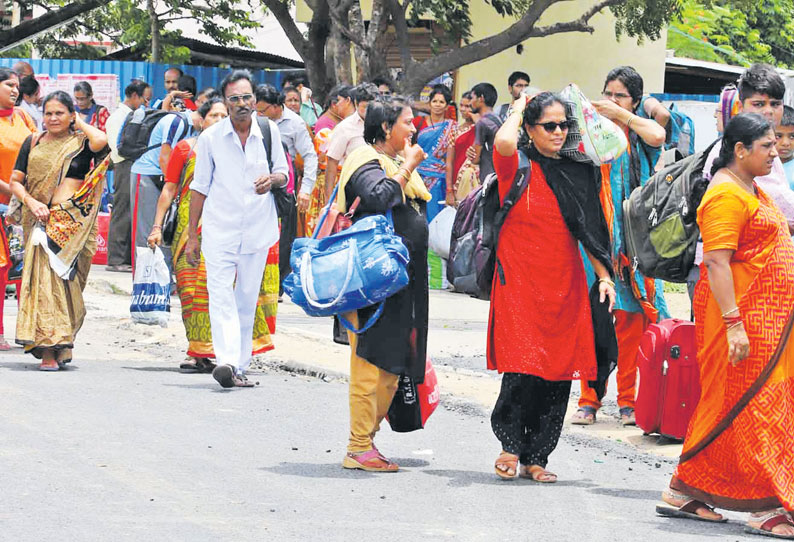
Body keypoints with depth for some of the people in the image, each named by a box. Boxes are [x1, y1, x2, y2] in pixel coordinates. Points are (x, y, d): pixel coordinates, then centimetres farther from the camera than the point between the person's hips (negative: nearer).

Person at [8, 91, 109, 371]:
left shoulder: (80, 143, 4)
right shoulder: (32, 144, 13)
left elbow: (101, 141, -20)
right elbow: (15, 181, 12)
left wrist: (79, 122, -2)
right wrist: (31, 202, -7)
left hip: (73, 220, -2)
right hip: (42, 219, 2)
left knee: (62, 275, -9)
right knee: (44, 276, -8)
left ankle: (57, 347, -3)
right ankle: (49, 350, -6)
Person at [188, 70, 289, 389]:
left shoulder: (269, 132, 4)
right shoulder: (210, 138, 1)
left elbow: (283, 173, 13)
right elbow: (200, 187, 7)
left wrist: (273, 178, -13)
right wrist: (192, 235, 6)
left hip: (258, 228, 2)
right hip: (219, 228, -2)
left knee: (248, 298, 5)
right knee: (221, 293, -16)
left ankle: (239, 366, 12)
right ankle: (226, 360, -28)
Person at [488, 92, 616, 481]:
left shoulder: (578, 172, 13)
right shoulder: (519, 167, -2)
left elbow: (589, 231, 17)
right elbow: (503, 141, -25)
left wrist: (604, 275, 8)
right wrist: (519, 107, -6)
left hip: (565, 285, 4)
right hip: (520, 282, -4)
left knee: (559, 374, 1)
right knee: (524, 368, -13)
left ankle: (536, 457, 10)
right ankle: (511, 447, 6)